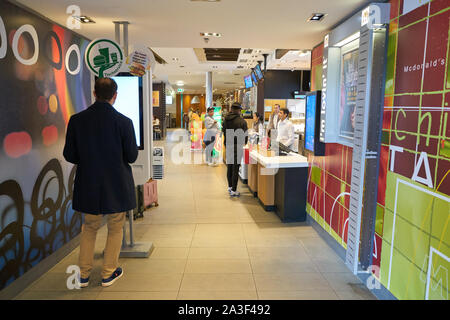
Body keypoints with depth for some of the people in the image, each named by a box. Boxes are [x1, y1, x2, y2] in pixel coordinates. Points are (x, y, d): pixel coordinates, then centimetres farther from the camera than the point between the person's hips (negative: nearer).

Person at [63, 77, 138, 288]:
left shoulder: (76, 120, -6)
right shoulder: (123, 122, -15)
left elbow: (69, 155, -2)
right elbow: (132, 157, -10)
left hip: (88, 186, 3)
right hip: (116, 186, -3)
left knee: (89, 228, 21)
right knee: (115, 229, 15)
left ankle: (84, 275, 30)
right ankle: (108, 274, 26)